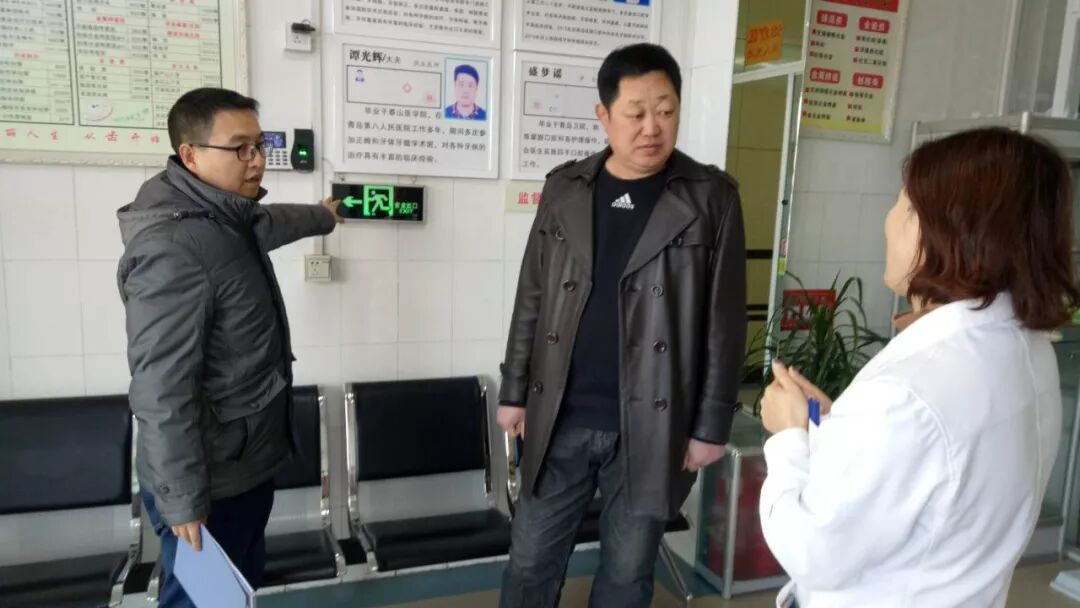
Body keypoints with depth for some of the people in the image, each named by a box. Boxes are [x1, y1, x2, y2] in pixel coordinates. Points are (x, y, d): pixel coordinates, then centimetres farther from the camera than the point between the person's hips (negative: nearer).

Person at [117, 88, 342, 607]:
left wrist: (322, 216, 48)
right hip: (209, 483, -9)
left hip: (247, 465, 9)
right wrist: (183, 501, -23)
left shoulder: (226, 219, 5)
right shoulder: (174, 250, -26)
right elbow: (161, 389, -27)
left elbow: (269, 223, 31)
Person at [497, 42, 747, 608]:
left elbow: (725, 321, -4)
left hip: (651, 426, -2)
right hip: (561, 419, 2)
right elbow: (532, 298, 7)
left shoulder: (711, 197, -5)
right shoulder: (564, 188, 2)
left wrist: (711, 424, -4)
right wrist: (514, 391, 7)